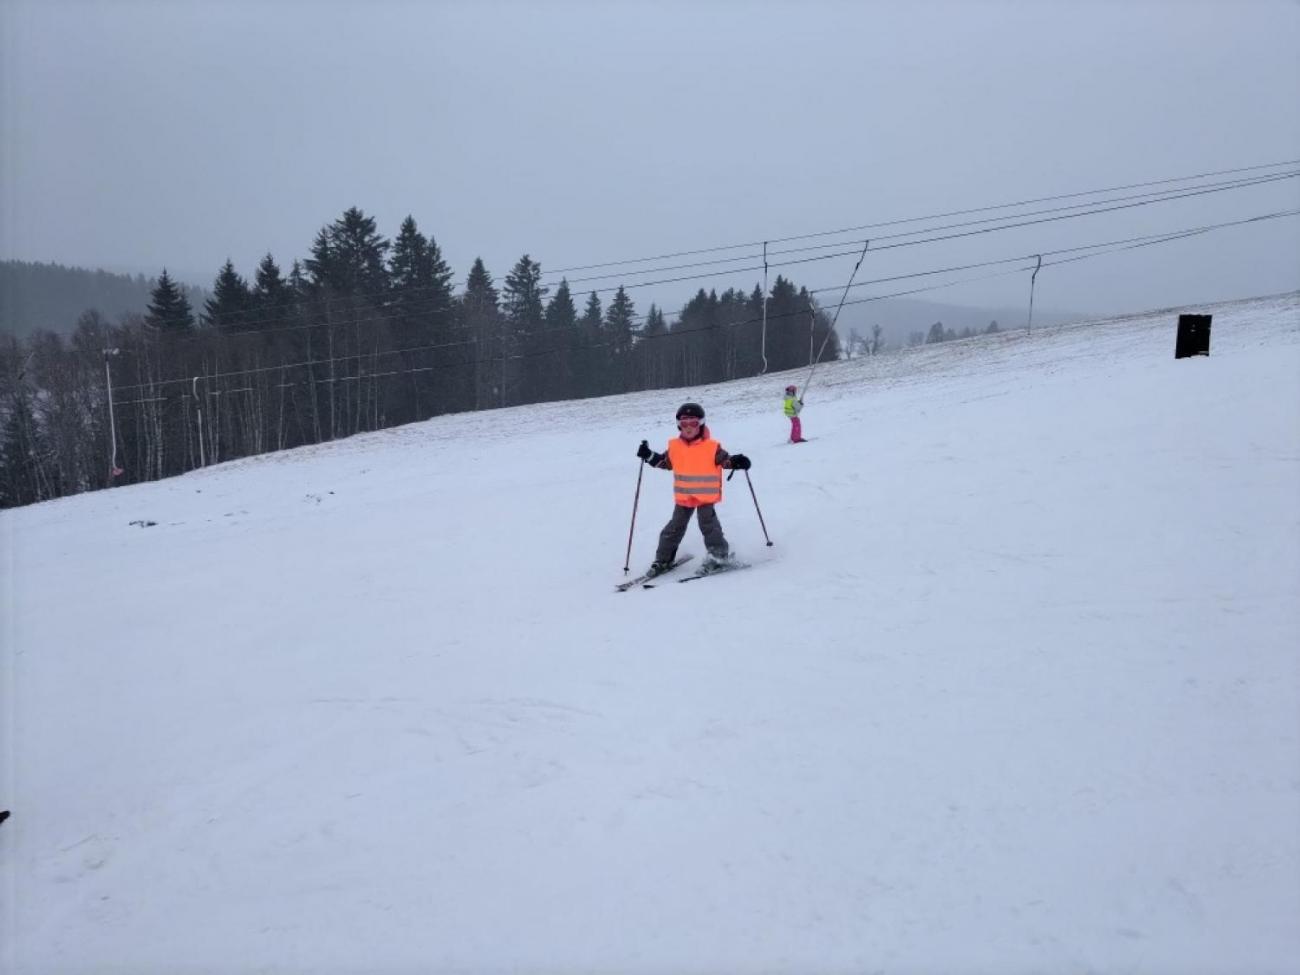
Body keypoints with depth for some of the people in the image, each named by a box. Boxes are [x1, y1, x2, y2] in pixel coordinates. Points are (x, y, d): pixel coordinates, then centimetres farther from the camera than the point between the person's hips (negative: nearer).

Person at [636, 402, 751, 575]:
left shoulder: (711, 446, -10)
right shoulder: (675, 446, 2)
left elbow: (725, 460, -6)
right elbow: (665, 462, 16)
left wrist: (736, 462, -25)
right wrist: (649, 456, 6)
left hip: (706, 495, -4)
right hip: (683, 496, 4)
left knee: (708, 523, -9)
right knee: (675, 527, 10)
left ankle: (719, 553, 6)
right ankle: (663, 560, 18)